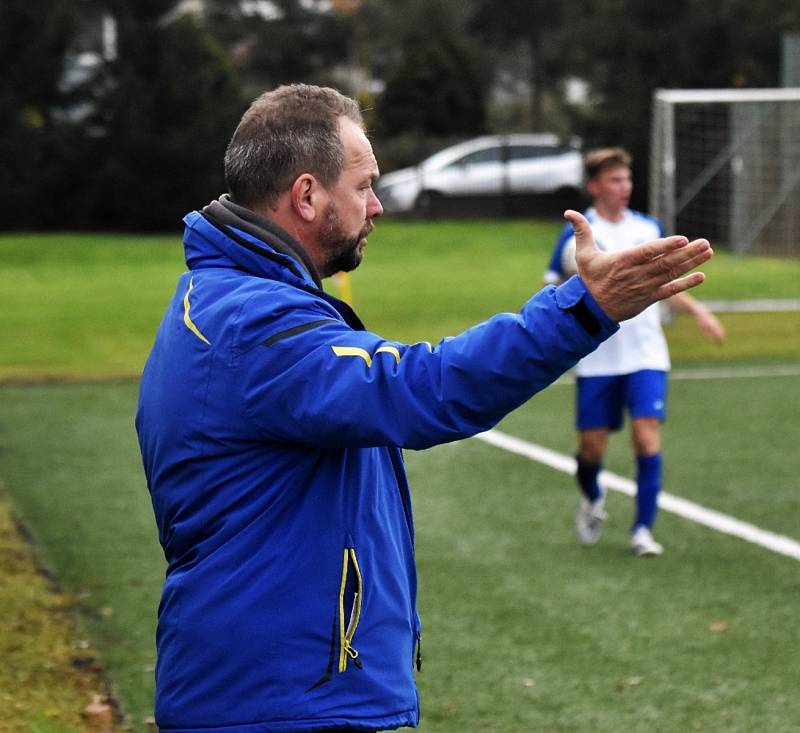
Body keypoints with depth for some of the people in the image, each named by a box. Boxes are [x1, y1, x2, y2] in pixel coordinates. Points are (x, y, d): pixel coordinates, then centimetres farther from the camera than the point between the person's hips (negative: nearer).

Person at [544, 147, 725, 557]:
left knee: (647, 435, -13)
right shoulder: (576, 235, -3)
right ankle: (592, 500, 37)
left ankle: (643, 529, -6)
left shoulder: (649, 229, 9)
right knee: (592, 446, 3)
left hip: (646, 355, 2)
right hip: (597, 360, -2)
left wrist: (698, 311, 10)